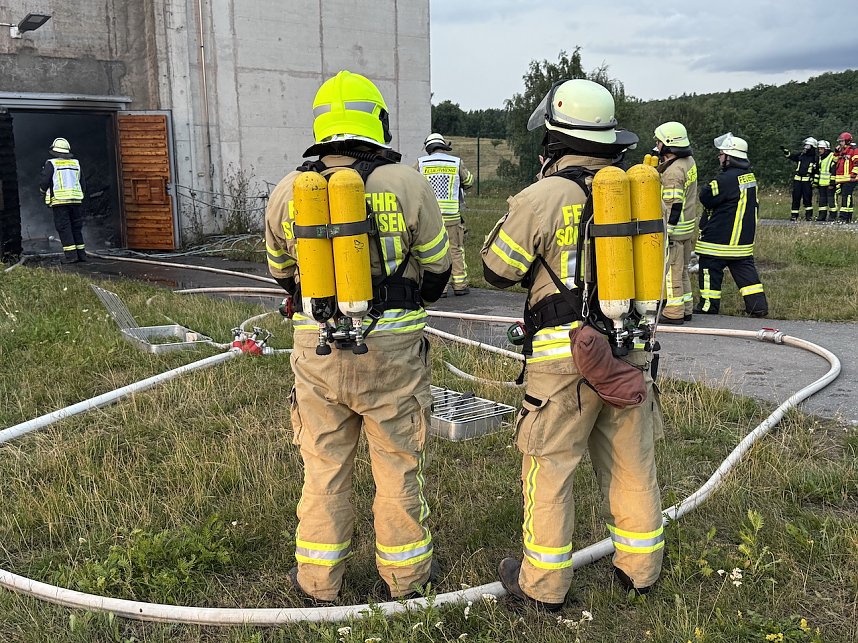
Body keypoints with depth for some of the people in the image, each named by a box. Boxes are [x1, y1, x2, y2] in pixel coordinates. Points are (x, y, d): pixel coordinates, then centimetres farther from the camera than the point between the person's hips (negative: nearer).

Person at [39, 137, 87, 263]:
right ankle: (81, 254, 9)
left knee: (64, 228, -3)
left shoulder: (51, 164, -3)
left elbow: (43, 182, -5)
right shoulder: (76, 163, 12)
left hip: (59, 201, -5)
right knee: (76, 228, 11)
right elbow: (82, 184, 15)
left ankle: (71, 255, -8)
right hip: (76, 201, 5)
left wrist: (44, 192, 16)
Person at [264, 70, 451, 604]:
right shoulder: (405, 184, -9)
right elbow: (439, 264, 3)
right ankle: (406, 573, 29)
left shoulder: (288, 190, -1)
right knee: (398, 464, 14)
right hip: (392, 349, -2)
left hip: (317, 349, 2)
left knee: (324, 465, 16)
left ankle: (319, 579, 29)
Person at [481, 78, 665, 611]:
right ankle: (640, 568, 32)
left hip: (566, 356, -5)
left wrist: (514, 215, 10)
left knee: (549, 468, 7)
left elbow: (498, 269, -3)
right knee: (632, 464, 17)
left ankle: (543, 583, 18)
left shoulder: (542, 197, -13)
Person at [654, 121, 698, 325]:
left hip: (675, 229, -10)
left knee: (671, 271, -1)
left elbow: (673, 206, -23)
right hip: (688, 228, 10)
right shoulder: (689, 162, 8)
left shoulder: (673, 172, -21)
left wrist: (666, 232, -20)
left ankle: (674, 313, 5)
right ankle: (686, 309, 25)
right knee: (682, 270, 17)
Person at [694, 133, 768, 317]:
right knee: (745, 269, 11)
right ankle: (758, 306, 10)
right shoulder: (750, 176, 9)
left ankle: (708, 305, 10)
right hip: (744, 238, 9)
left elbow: (706, 197, -15)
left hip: (719, 238, -9)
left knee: (710, 269, 3)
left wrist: (705, 188, 4)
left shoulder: (727, 179, -20)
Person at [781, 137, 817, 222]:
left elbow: (817, 171, 3)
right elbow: (790, 156, 2)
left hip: (807, 181, -3)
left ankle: (809, 215, 9)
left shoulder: (815, 158, 3)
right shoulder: (800, 155, 12)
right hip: (797, 180, 3)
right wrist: (785, 151, -16)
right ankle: (794, 215, 6)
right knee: (796, 198, 2)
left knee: (807, 199, -1)